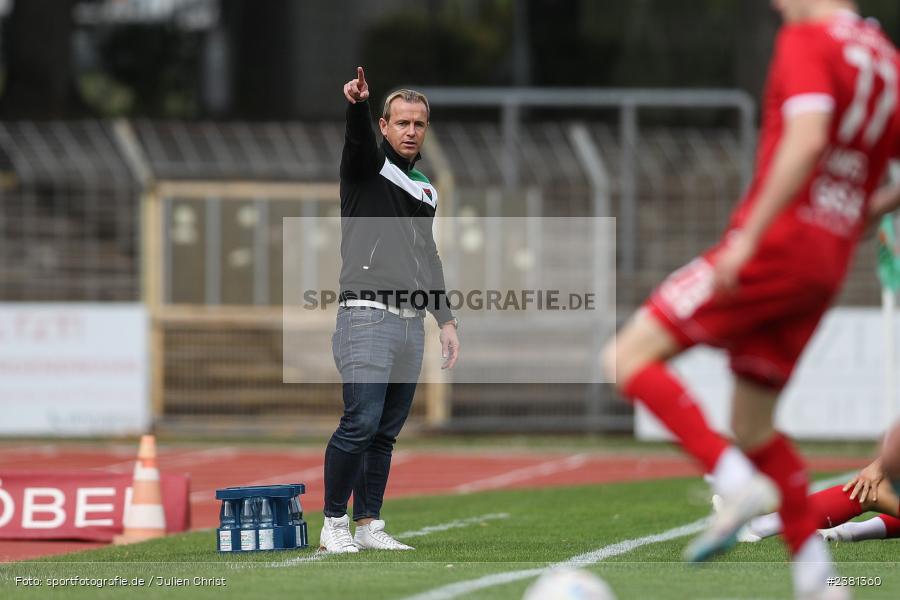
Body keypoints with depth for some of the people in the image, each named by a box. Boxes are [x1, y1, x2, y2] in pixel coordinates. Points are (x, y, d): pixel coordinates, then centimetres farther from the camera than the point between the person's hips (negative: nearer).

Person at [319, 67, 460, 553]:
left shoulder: (425, 190, 21)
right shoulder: (366, 166, 1)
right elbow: (358, 135, -22)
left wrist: (446, 320, 21)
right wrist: (356, 104, -44)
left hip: (411, 325, 7)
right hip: (367, 316, -7)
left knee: (387, 432, 5)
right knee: (361, 422, -16)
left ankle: (369, 526, 9)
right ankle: (334, 525, -9)